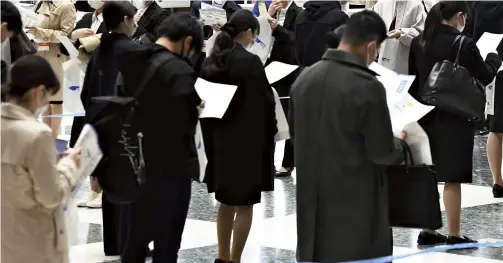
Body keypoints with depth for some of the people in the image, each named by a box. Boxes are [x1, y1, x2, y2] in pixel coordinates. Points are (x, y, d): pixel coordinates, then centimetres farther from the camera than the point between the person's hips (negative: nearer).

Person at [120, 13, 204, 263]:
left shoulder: (132, 61, 2)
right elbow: (184, 124, -21)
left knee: (135, 242, 18)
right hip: (170, 170, -7)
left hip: (137, 166, 7)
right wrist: (196, 111, -2)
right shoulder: (180, 72, -20)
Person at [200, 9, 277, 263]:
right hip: (246, 142, -7)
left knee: (227, 201, 18)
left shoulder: (211, 61, 3)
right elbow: (264, 102, -15)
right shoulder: (249, 62, -17)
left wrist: (211, 135, 15)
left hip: (218, 140, 7)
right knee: (244, 204, 4)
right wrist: (270, 132, 0)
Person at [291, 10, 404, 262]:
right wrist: (397, 142, 7)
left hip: (312, 198, 6)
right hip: (354, 201, -6)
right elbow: (382, 153, -13)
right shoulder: (367, 87, -20)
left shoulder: (304, 77, 0)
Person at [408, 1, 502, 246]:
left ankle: (427, 231, 19)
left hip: (426, 116, 6)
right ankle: (454, 235, 6)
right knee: (452, 179, 1)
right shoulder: (463, 45, -16)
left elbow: (411, 78, 10)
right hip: (454, 120, -6)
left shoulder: (418, 43, 2)